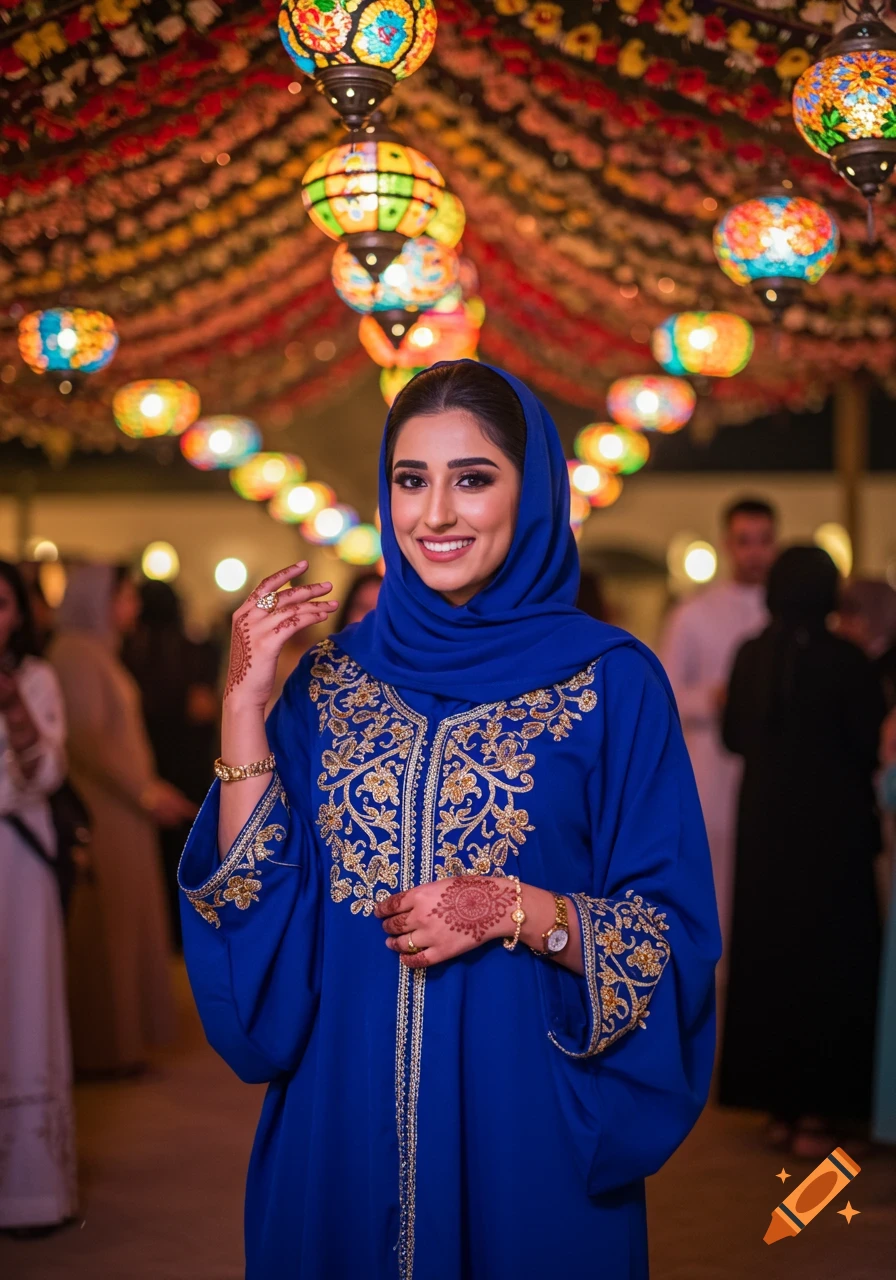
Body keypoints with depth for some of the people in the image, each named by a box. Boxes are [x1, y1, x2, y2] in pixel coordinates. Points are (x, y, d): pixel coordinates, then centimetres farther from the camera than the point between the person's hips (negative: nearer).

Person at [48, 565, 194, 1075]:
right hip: (101, 809, -9)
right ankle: (102, 1045, 6)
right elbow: (89, 741, -19)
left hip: (124, 808, 9)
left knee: (124, 923, 13)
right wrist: (145, 792, -16)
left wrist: (151, 788, 10)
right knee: (105, 925, -2)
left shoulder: (100, 653, 14)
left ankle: (118, 1037, 20)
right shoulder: (76, 654, -14)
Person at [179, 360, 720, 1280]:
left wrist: (519, 911, -20)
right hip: (343, 1119, 3)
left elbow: (672, 942, -5)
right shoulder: (334, 672, 5)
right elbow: (253, 900, -1)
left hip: (526, 1122, -2)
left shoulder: (610, 681, -5)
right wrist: (245, 701, -7)